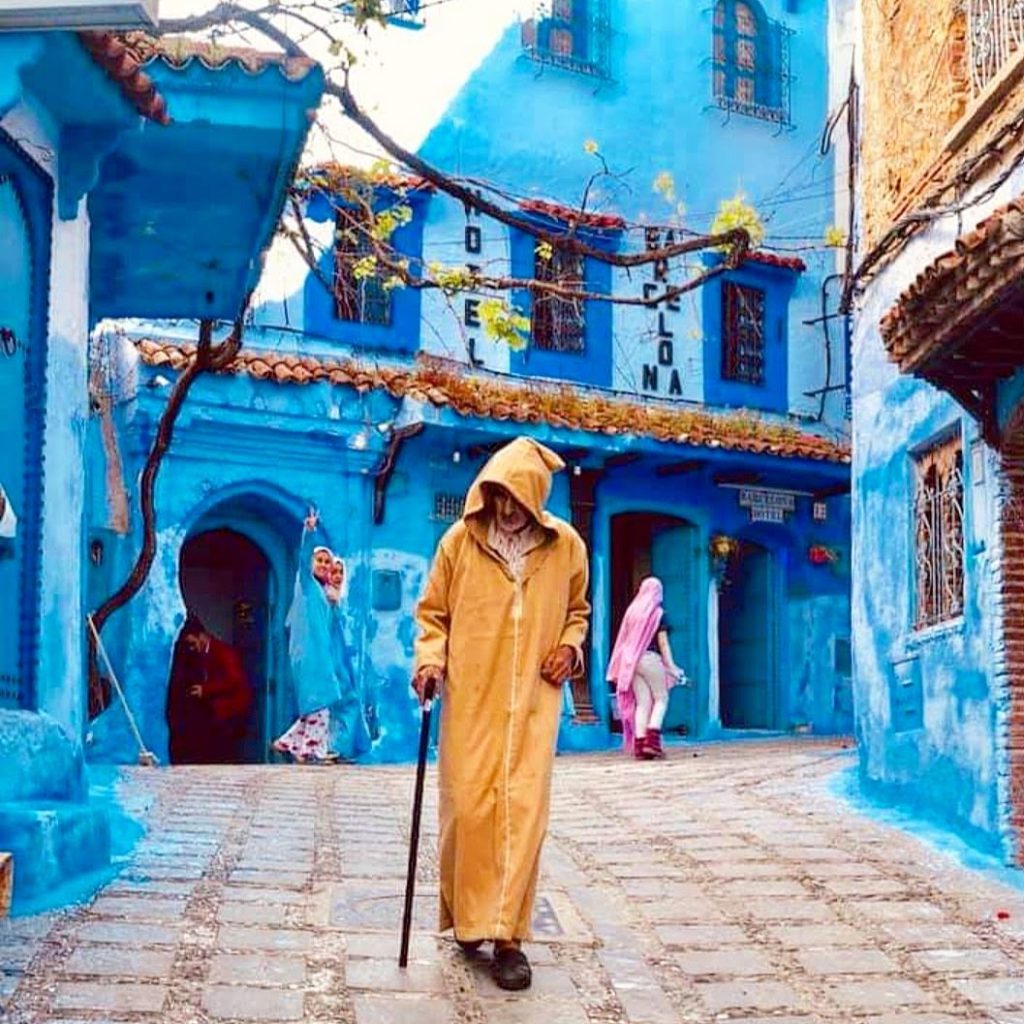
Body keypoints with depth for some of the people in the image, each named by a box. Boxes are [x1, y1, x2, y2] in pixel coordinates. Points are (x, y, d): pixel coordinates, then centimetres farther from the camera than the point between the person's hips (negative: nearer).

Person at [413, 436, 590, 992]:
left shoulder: (566, 545, 3)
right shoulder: (459, 540, -1)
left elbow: (577, 610, 19)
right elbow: (432, 612, 8)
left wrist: (571, 645, 0)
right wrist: (430, 658, -8)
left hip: (533, 702, 1)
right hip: (470, 699, 0)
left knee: (524, 811, -4)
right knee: (468, 809, -1)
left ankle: (507, 934, 3)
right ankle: (467, 917, 19)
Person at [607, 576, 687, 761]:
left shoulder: (632, 610, 12)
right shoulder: (658, 613, -2)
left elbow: (625, 639, 13)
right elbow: (663, 643, -6)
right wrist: (671, 666, -5)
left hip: (631, 660, 5)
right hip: (651, 658, -5)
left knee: (642, 702, 5)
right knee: (661, 698, 4)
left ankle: (639, 744, -2)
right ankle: (652, 739, -10)